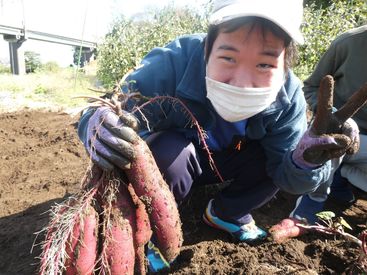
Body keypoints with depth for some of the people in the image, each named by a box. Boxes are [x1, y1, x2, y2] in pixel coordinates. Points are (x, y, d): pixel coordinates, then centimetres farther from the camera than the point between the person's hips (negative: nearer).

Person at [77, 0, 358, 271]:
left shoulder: (288, 95, -21)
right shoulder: (169, 67, -33)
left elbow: (285, 175, -17)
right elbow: (116, 112, -31)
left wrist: (306, 163, -41)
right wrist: (99, 126, -55)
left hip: (221, 162, 3)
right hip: (168, 160, -2)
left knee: (285, 161, -17)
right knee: (170, 151, -35)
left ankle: (225, 212, 9)